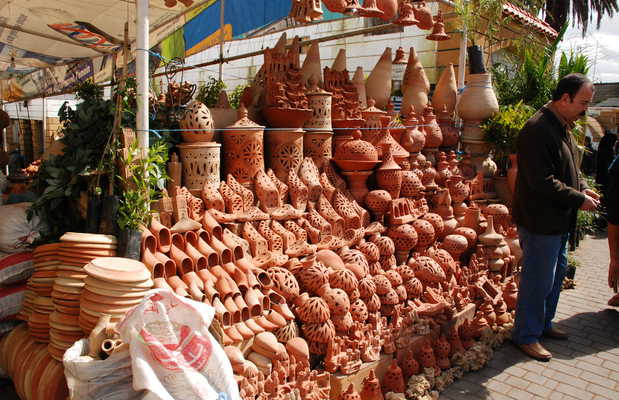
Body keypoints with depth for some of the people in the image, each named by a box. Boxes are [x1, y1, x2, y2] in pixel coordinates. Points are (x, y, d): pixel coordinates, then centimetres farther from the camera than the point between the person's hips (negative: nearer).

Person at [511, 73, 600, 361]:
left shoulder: (563, 127, 13)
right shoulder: (538, 129, -21)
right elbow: (543, 182, -25)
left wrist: (582, 187, 5)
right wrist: (578, 199, -17)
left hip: (559, 220, 11)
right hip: (540, 220, -10)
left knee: (557, 273, 20)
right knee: (538, 280, 0)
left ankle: (543, 323, 37)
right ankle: (526, 336, 15)